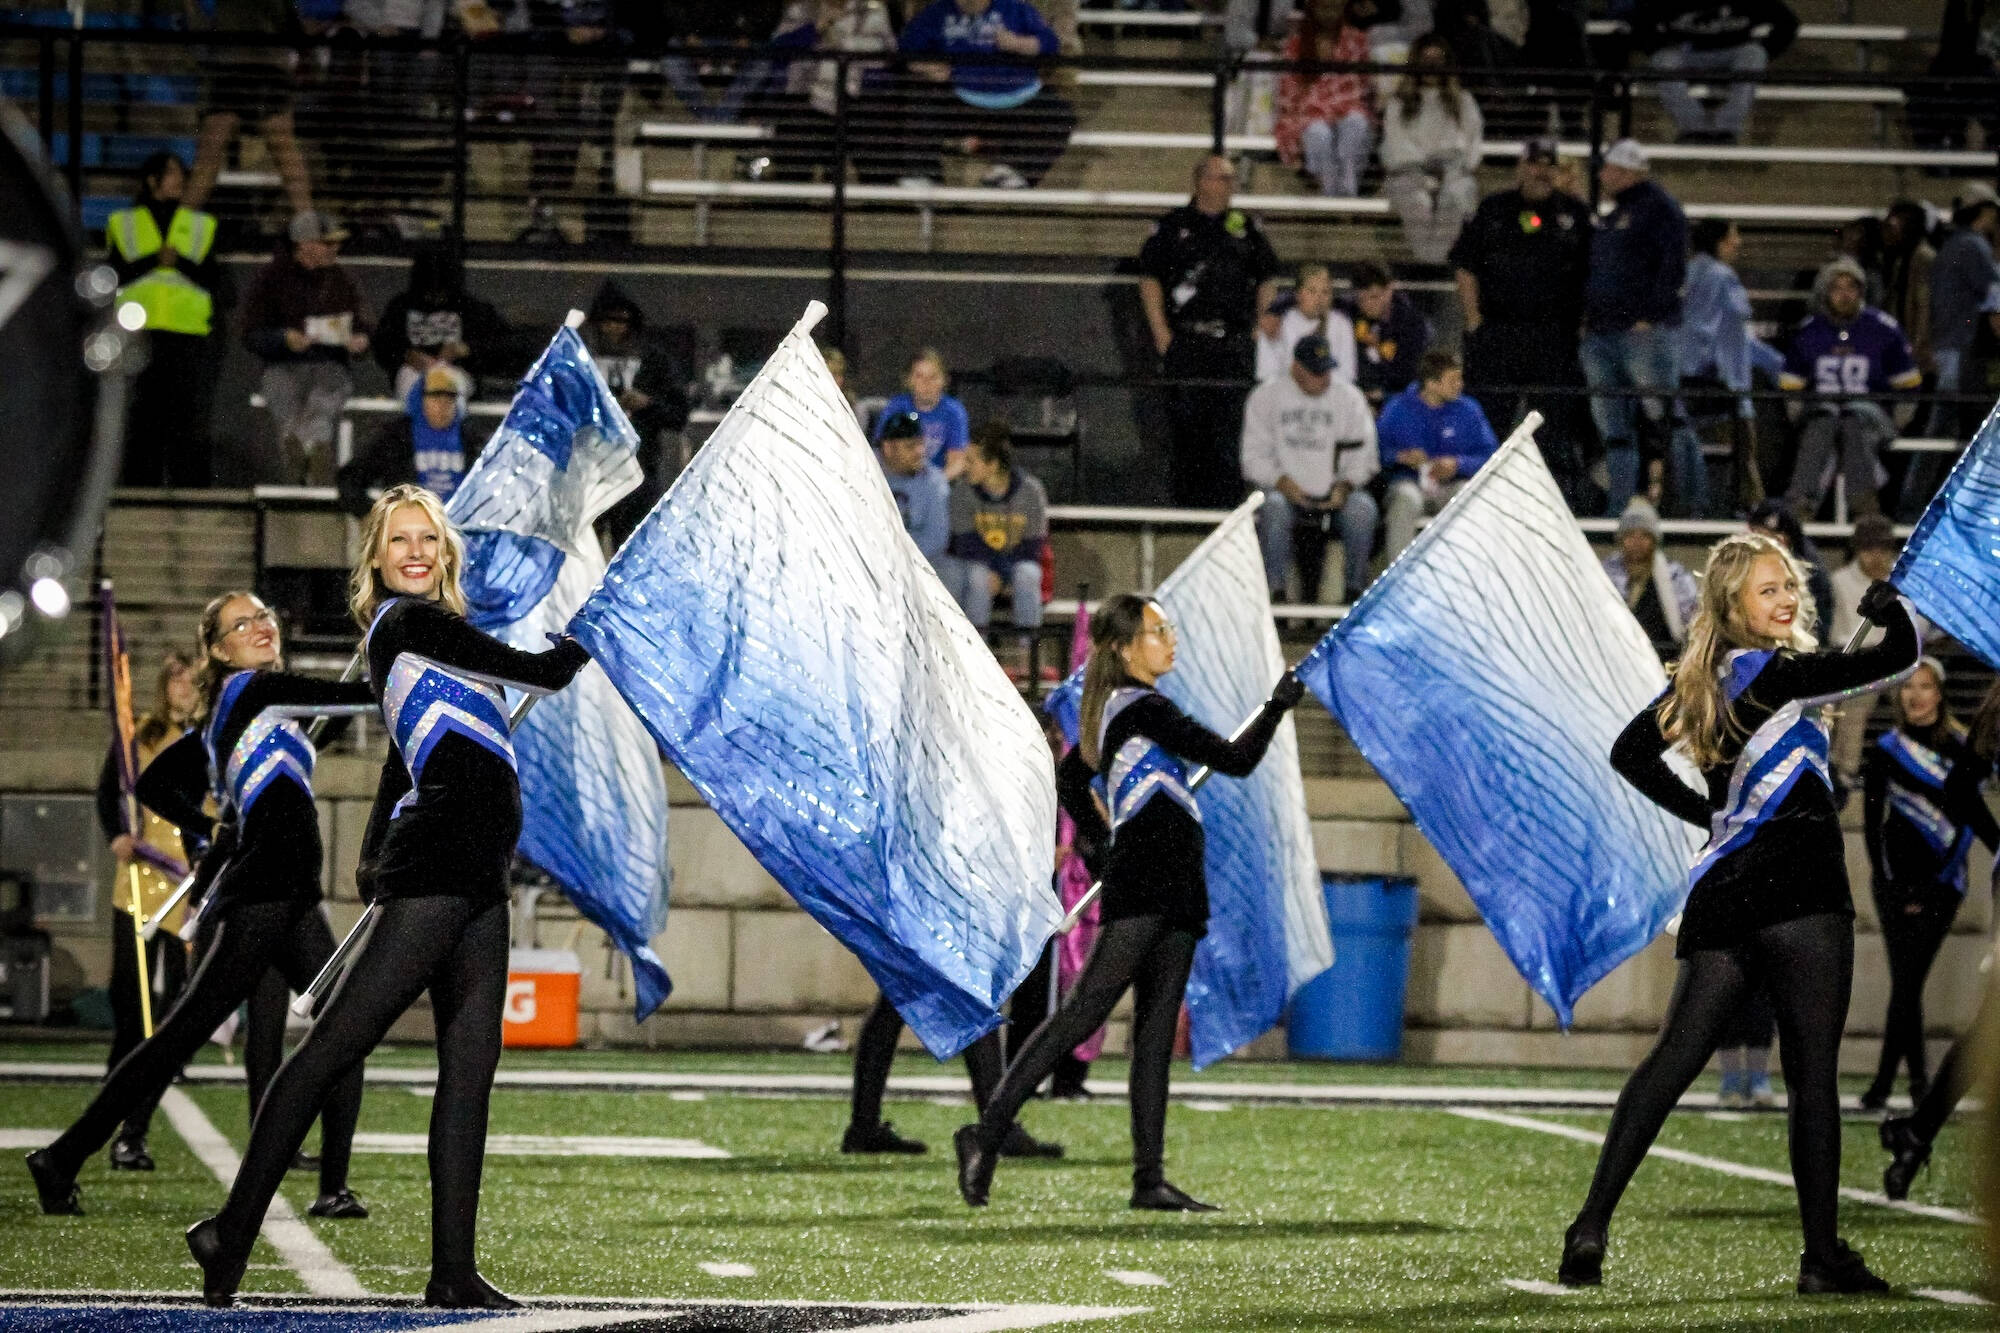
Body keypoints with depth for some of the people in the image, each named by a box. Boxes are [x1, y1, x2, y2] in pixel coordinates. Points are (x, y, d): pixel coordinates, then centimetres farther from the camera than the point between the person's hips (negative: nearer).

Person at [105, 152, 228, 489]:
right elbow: (112, 275, 2)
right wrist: (155, 260, -9)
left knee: (190, 423, -7)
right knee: (139, 423, -4)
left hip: (190, 336, 0)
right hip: (137, 336, 0)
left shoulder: (202, 227, 18)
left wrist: (180, 261, -8)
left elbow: (216, 282, 7)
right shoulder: (123, 225, 15)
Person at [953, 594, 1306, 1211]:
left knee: (1156, 1033, 6)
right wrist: (1277, 707, -4)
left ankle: (1150, 1179, 4)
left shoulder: (1120, 709, 19)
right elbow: (1234, 760, -13)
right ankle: (987, 1134, -15)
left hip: (1173, 894, 10)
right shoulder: (1144, 709, -10)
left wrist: (1106, 838, 31)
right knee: (1080, 1014, -14)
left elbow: (1070, 779, 32)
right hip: (1144, 891, -10)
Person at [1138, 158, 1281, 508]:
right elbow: (1149, 278, 5)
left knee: (1231, 424, -2)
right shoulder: (1172, 226, 5)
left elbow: (1267, 279, 18)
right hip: (1185, 342, -2)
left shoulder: (1246, 228, 13)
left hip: (1234, 344, 2)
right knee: (1184, 423, -1)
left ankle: (1227, 501, 2)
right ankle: (1185, 499, 5)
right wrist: (1160, 331, -3)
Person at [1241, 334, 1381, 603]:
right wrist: (1281, 482, -15)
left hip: (1336, 494, 1)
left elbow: (1363, 457, 7)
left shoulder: (1350, 398, 11)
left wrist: (1345, 486, -12)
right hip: (1285, 490, -1)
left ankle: (1355, 590, -20)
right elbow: (1255, 455, 3)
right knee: (1274, 507, -35)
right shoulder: (1266, 397, 8)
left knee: (1363, 508, -30)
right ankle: (1275, 589, -30)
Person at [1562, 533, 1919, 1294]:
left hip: (1722, 891, 7)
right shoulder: (1775, 674, -9)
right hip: (1796, 891, -7)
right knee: (1812, 1072, -3)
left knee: (1673, 1057, 5)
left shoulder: (1700, 682, 13)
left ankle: (1591, 1228, -4)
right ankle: (1822, 1255, -4)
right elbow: (1898, 659, -12)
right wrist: (1890, 606, 10)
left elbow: (1630, 754, 26)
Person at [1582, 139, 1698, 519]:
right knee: (1613, 429, 5)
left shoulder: (1659, 208, -3)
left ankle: (1694, 503, -7)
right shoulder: (1613, 216, 22)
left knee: (1665, 418, -10)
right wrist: (1586, 318, 15)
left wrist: (1650, 316, -18)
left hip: (1646, 331, -8)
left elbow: (1672, 269, -11)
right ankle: (1618, 507, 7)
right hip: (1602, 332, 8)